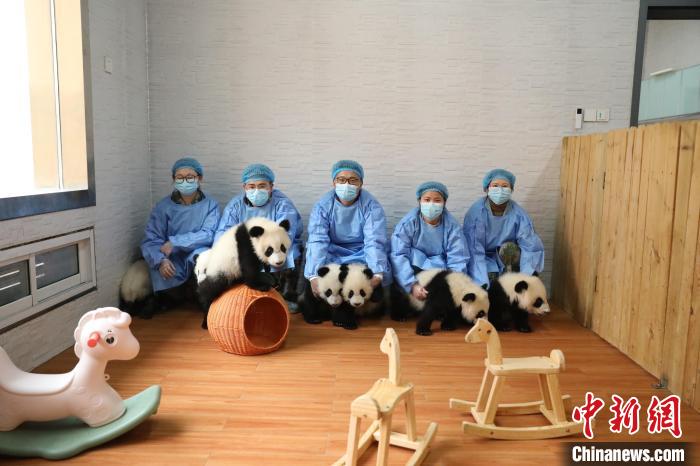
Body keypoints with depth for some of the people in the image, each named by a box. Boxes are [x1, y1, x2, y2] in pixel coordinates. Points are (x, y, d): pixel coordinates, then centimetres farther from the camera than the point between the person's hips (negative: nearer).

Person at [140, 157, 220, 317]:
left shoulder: (210, 205, 0)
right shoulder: (163, 206, 2)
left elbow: (208, 235, -13)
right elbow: (151, 240, -5)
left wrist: (174, 242, -21)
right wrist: (161, 260, -26)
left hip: (197, 261, -1)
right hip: (172, 263, 2)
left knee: (200, 254, -34)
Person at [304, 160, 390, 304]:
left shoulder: (371, 206, -11)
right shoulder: (322, 206, -9)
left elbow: (374, 241, -23)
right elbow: (317, 241, -22)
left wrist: (376, 274, -41)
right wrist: (314, 276, -37)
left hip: (362, 253, -1)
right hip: (332, 254, 1)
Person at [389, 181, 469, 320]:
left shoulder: (452, 225, -10)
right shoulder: (408, 223, -15)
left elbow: (457, 260, -14)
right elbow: (398, 255, -23)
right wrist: (413, 284, -34)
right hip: (413, 268, -1)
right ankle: (399, 309, 0)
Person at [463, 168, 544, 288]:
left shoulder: (518, 213, -13)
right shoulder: (475, 212, -19)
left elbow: (532, 247, -21)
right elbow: (474, 251, -25)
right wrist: (483, 285, -37)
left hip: (507, 257, 2)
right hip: (485, 259, -2)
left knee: (508, 247, -29)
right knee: (489, 276, -32)